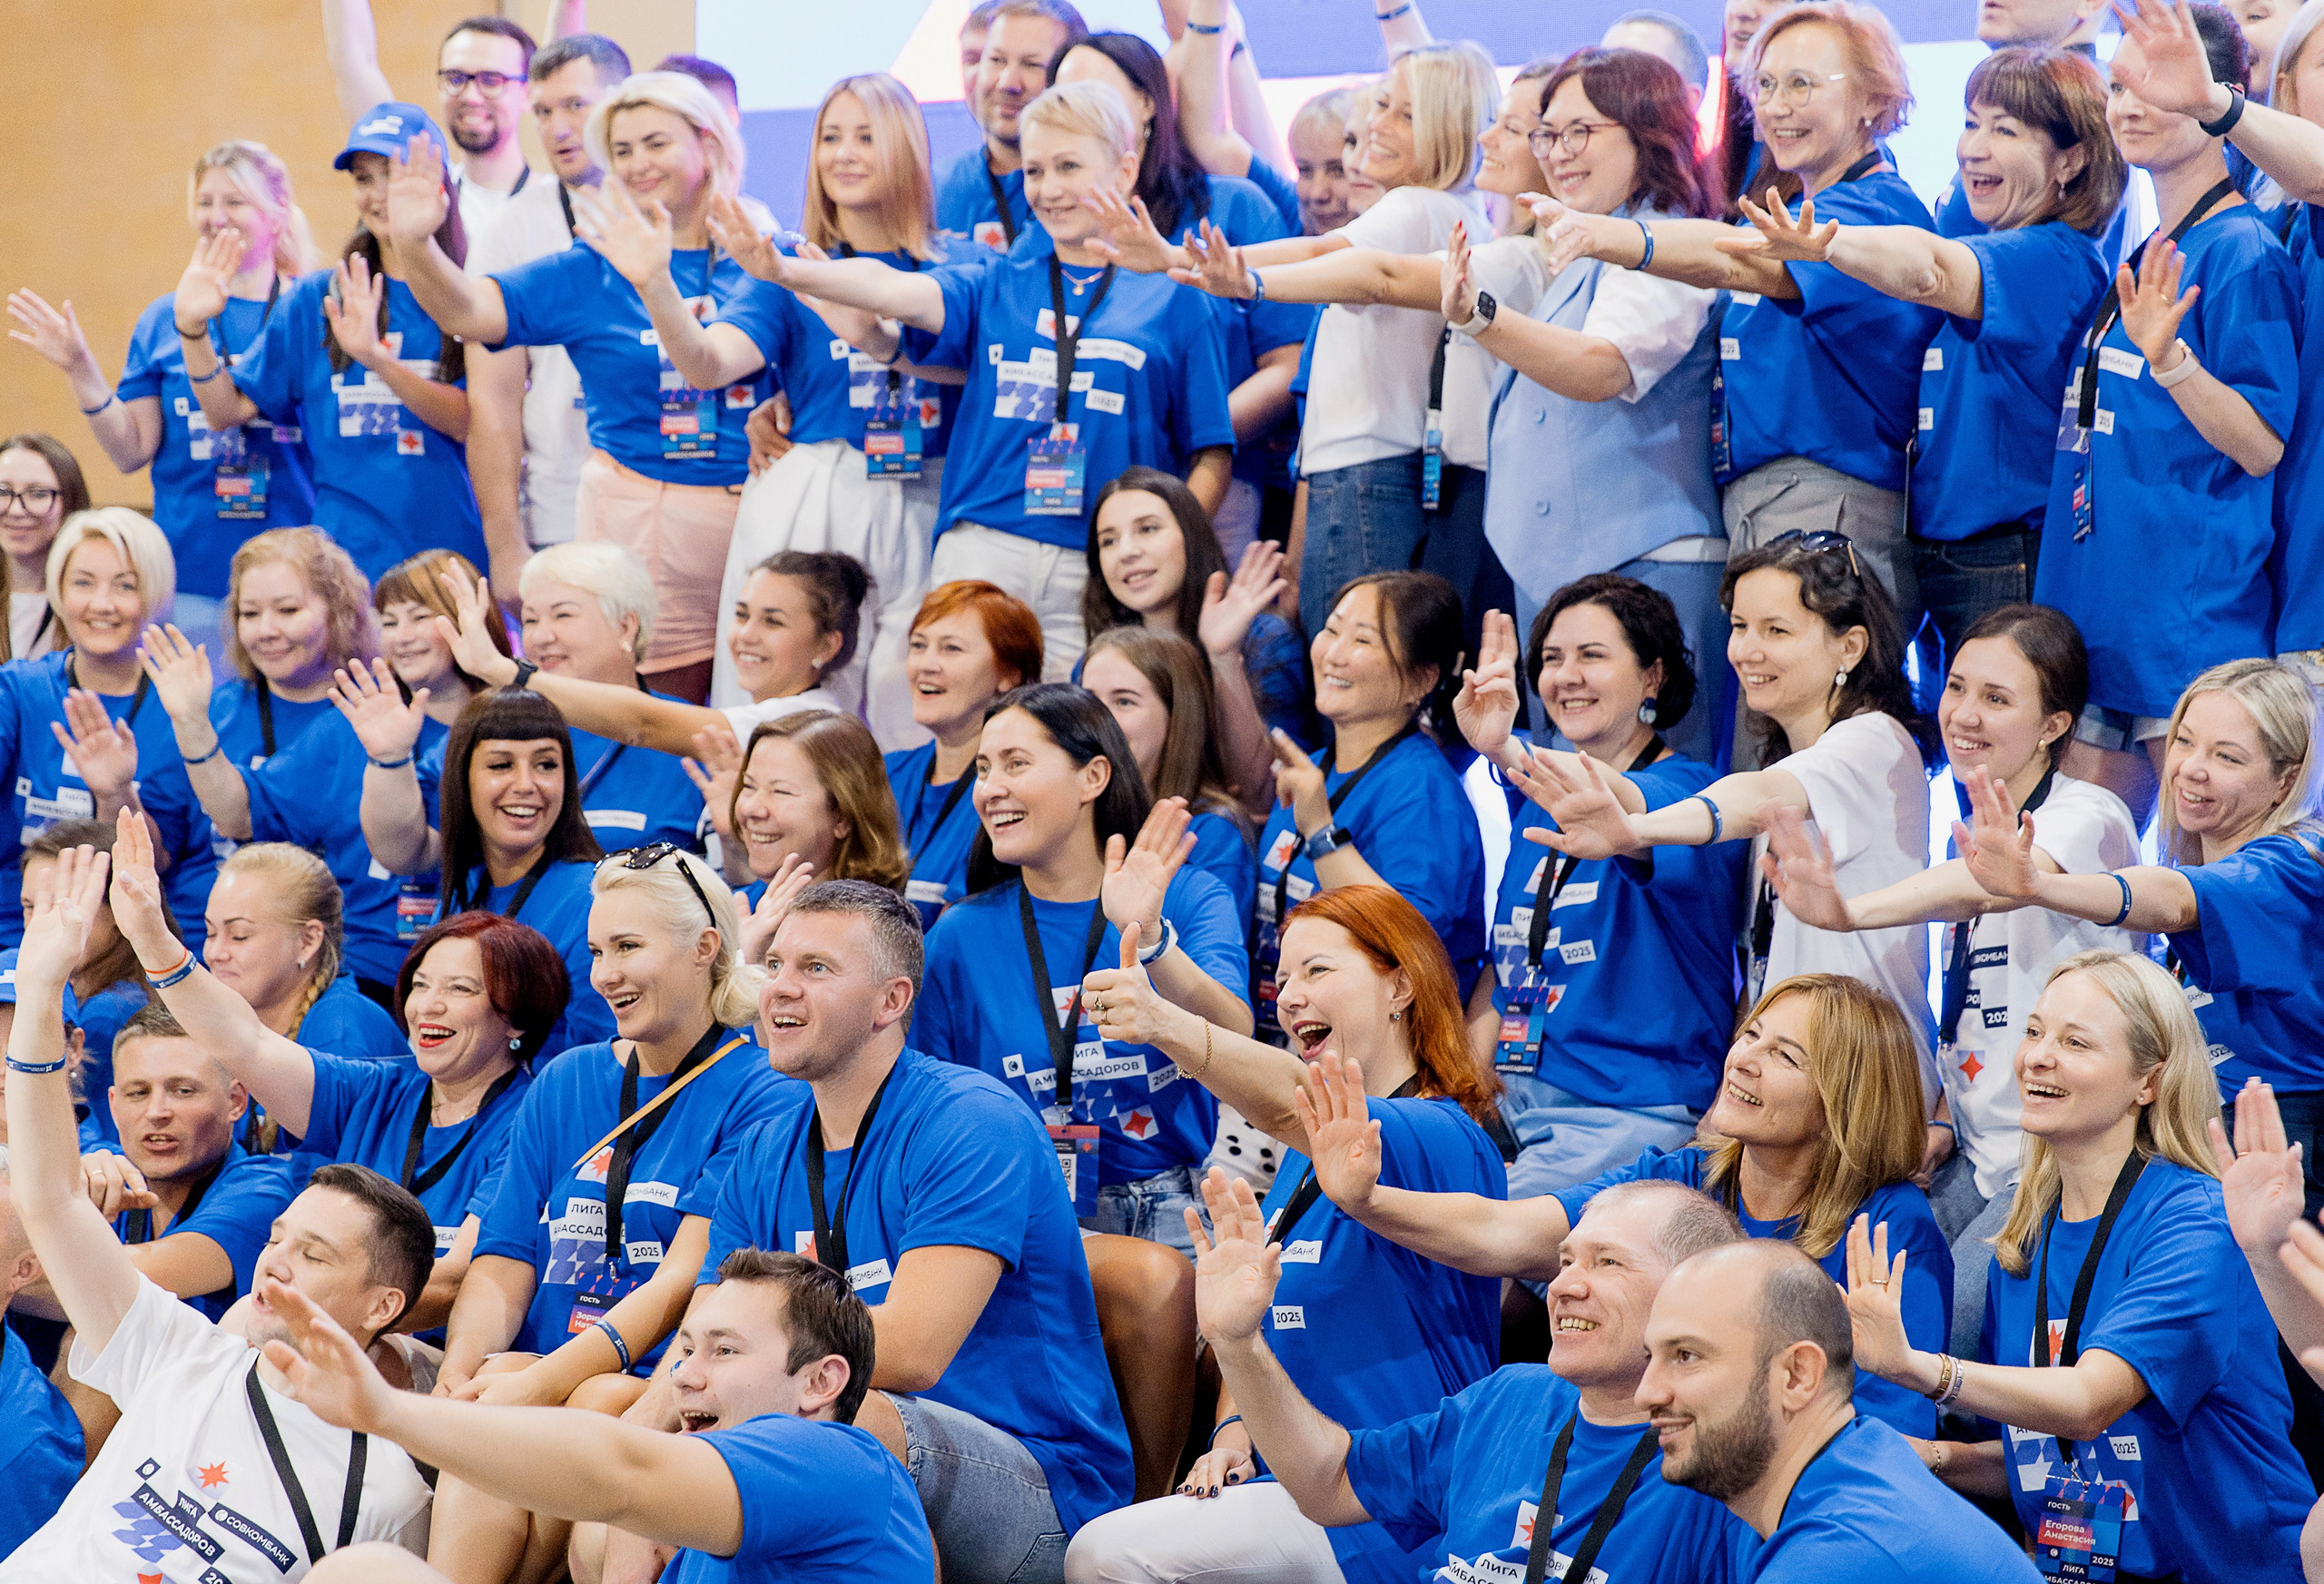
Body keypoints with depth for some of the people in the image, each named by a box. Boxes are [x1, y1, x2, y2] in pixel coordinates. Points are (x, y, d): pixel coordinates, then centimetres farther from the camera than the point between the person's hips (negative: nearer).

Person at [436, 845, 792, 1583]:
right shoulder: (564, 1083, 21)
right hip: (538, 1376, 4)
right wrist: (463, 1363, -10)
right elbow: (503, 1263, 13)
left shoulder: (756, 1095, 1)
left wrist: (544, 1381, -23)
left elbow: (685, 1282, -11)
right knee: (491, 1388, -30)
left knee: (594, 1407, -36)